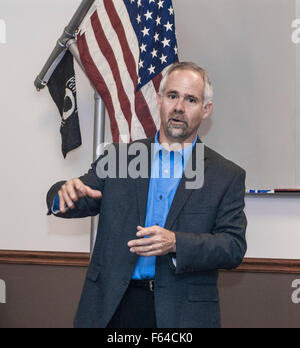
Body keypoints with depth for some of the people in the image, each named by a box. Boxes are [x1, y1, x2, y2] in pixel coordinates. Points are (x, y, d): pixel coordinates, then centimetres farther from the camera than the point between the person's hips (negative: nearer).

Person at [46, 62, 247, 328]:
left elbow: (234, 248, -5)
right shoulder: (117, 158, 9)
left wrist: (175, 243, -20)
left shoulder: (228, 176, 3)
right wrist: (66, 194, -18)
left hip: (182, 313, -1)